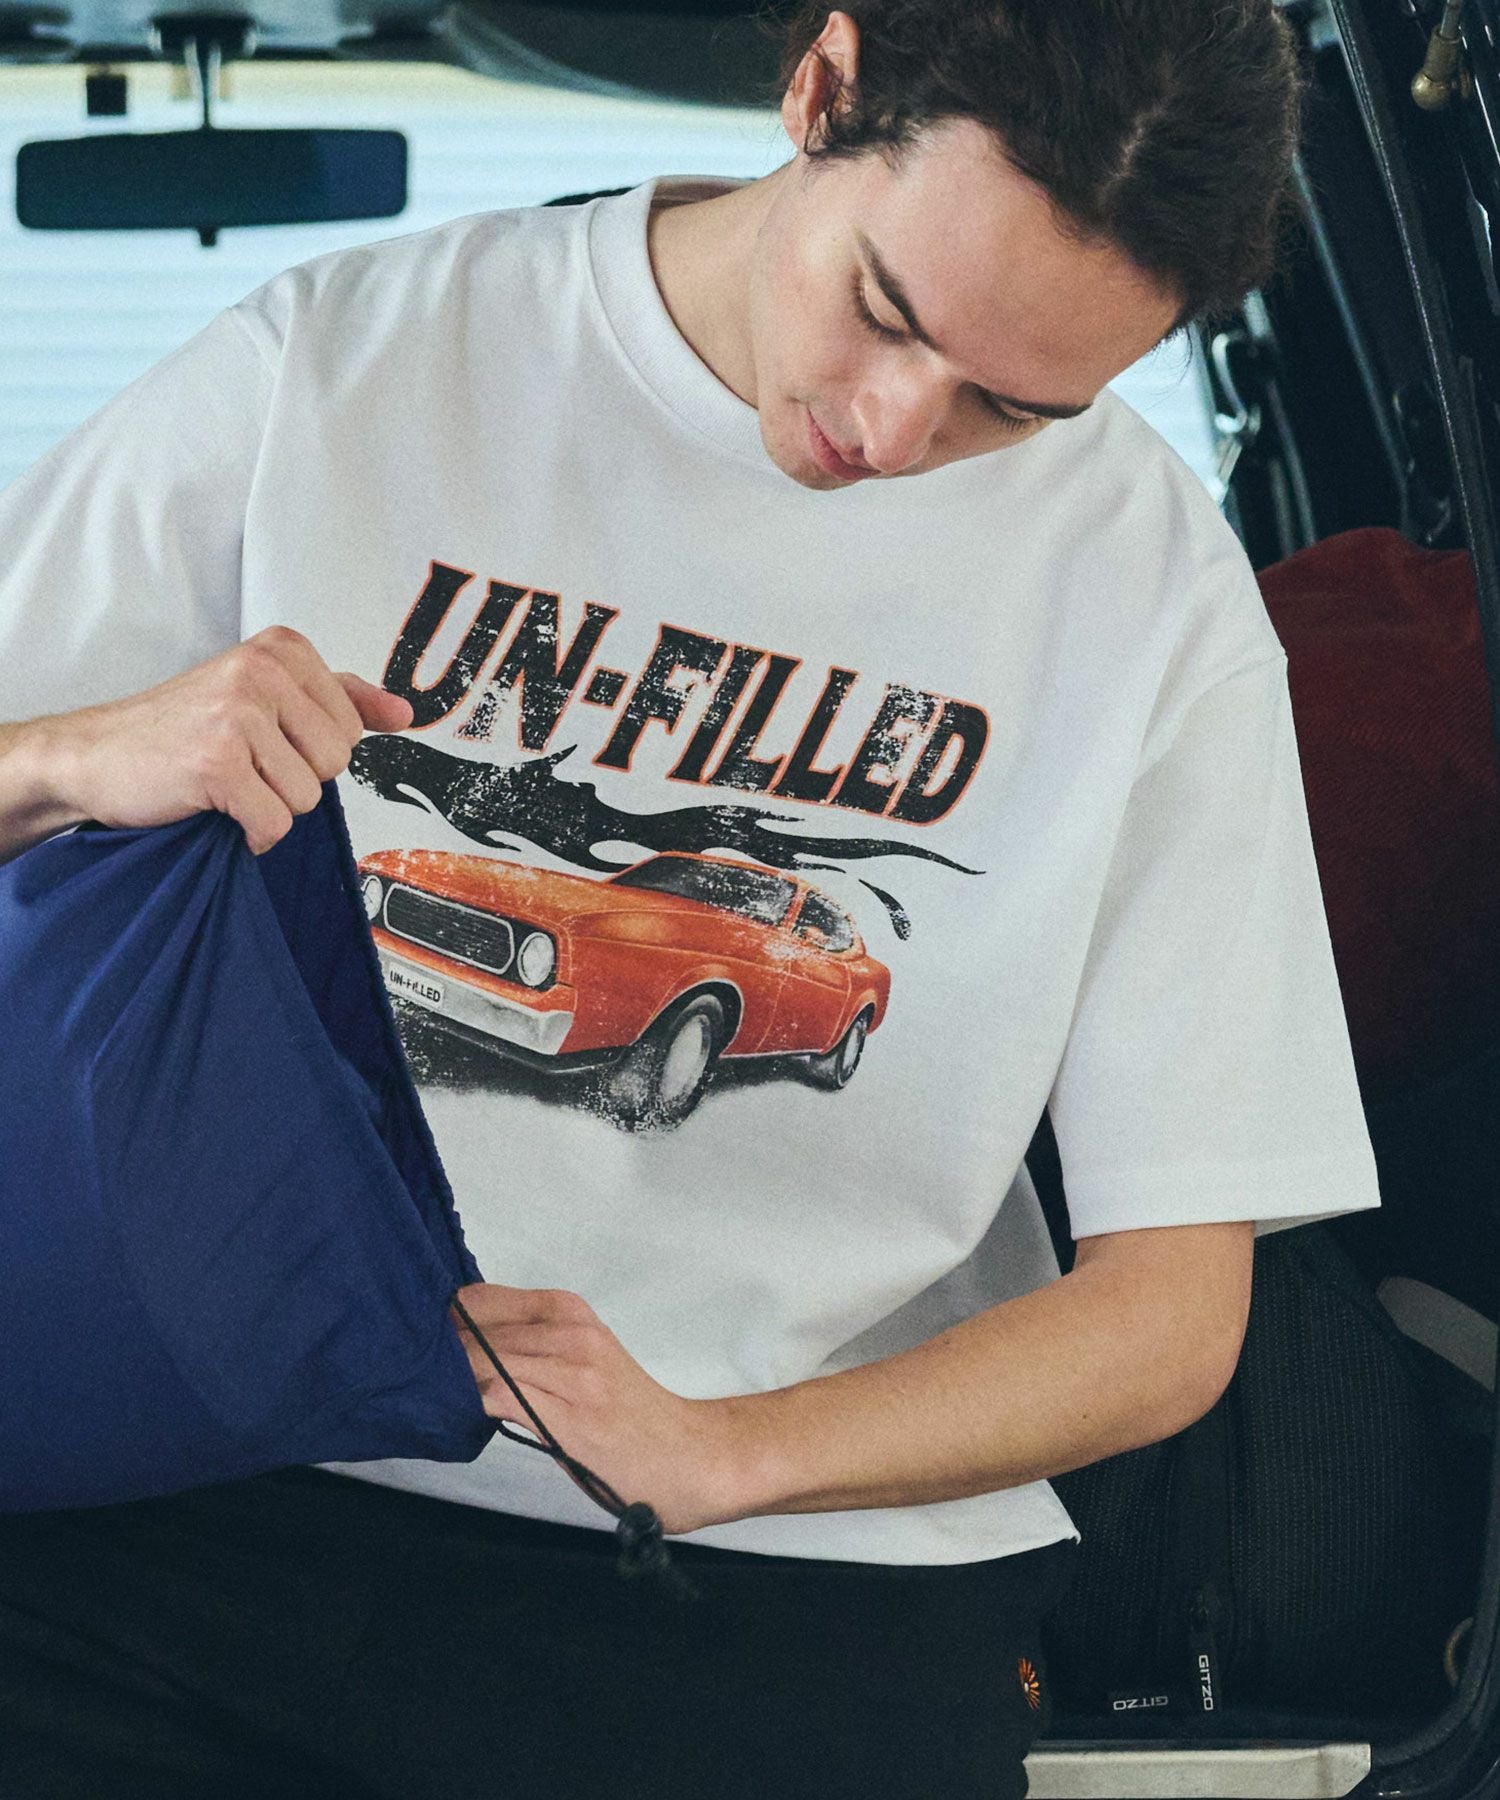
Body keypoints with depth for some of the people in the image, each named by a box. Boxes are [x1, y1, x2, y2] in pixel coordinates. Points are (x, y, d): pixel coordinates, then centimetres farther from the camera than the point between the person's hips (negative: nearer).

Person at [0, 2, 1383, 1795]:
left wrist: (710, 1450, -14)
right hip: (213, 1498, 1)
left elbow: (1173, 1311, 3)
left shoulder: (1152, 588, 3)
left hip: (802, 1571, 0)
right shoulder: (344, 366, 3)